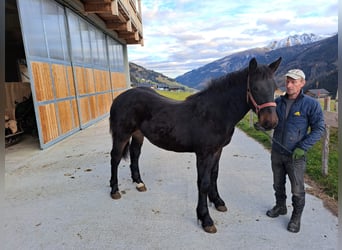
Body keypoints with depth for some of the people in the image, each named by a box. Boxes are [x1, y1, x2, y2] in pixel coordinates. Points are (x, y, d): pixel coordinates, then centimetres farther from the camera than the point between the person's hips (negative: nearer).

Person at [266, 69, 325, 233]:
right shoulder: (278, 101, 1)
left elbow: (319, 129, -10)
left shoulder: (311, 104, -12)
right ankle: (280, 207, 43)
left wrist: (302, 147, -19)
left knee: (297, 190, 8)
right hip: (276, 152, 4)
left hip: (295, 155, -4)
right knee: (278, 184, 20)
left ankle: (296, 217, 29)